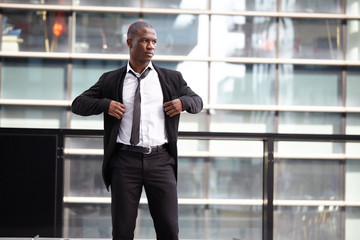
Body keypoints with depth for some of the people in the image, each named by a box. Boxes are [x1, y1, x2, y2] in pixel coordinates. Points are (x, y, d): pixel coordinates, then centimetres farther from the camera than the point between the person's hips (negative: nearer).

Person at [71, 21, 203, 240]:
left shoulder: (172, 79, 12)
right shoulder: (111, 80, 10)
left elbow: (197, 101, 23)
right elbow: (78, 104, 11)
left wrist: (184, 102, 0)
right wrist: (105, 104, -8)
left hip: (160, 161, 1)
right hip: (125, 161, 0)